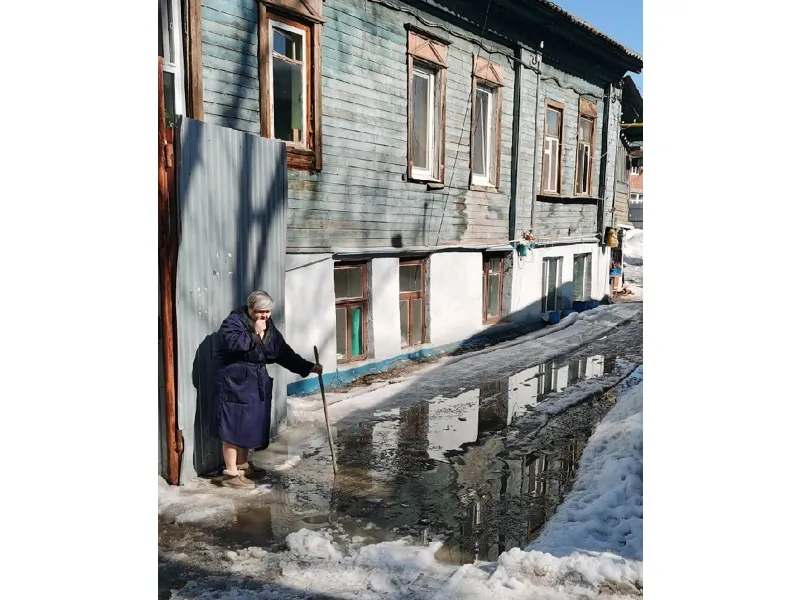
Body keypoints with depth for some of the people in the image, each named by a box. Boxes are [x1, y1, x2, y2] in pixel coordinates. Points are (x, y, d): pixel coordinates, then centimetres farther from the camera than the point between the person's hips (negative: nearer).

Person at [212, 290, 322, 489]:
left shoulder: (270, 328, 13)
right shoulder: (234, 321, -9)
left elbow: (284, 353, 13)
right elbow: (231, 342, -29)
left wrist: (308, 367, 6)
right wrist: (254, 333, -19)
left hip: (257, 382, 8)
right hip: (235, 381, -8)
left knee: (250, 425, 15)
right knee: (234, 426, -5)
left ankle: (242, 465, 30)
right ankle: (231, 473, 2)